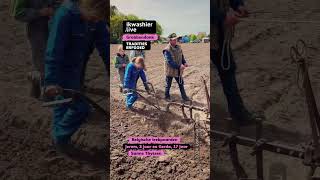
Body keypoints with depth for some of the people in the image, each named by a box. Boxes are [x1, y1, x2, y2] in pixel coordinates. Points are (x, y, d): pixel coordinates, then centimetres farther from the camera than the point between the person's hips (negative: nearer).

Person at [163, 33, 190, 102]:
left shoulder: (178, 47, 2)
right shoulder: (167, 50, -22)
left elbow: (182, 56, 14)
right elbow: (170, 62, -27)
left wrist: (184, 62, -5)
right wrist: (179, 66, -28)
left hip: (178, 70, 6)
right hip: (170, 71, -6)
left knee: (181, 84, 14)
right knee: (168, 85, 12)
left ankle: (184, 97, 27)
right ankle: (167, 97, 30)